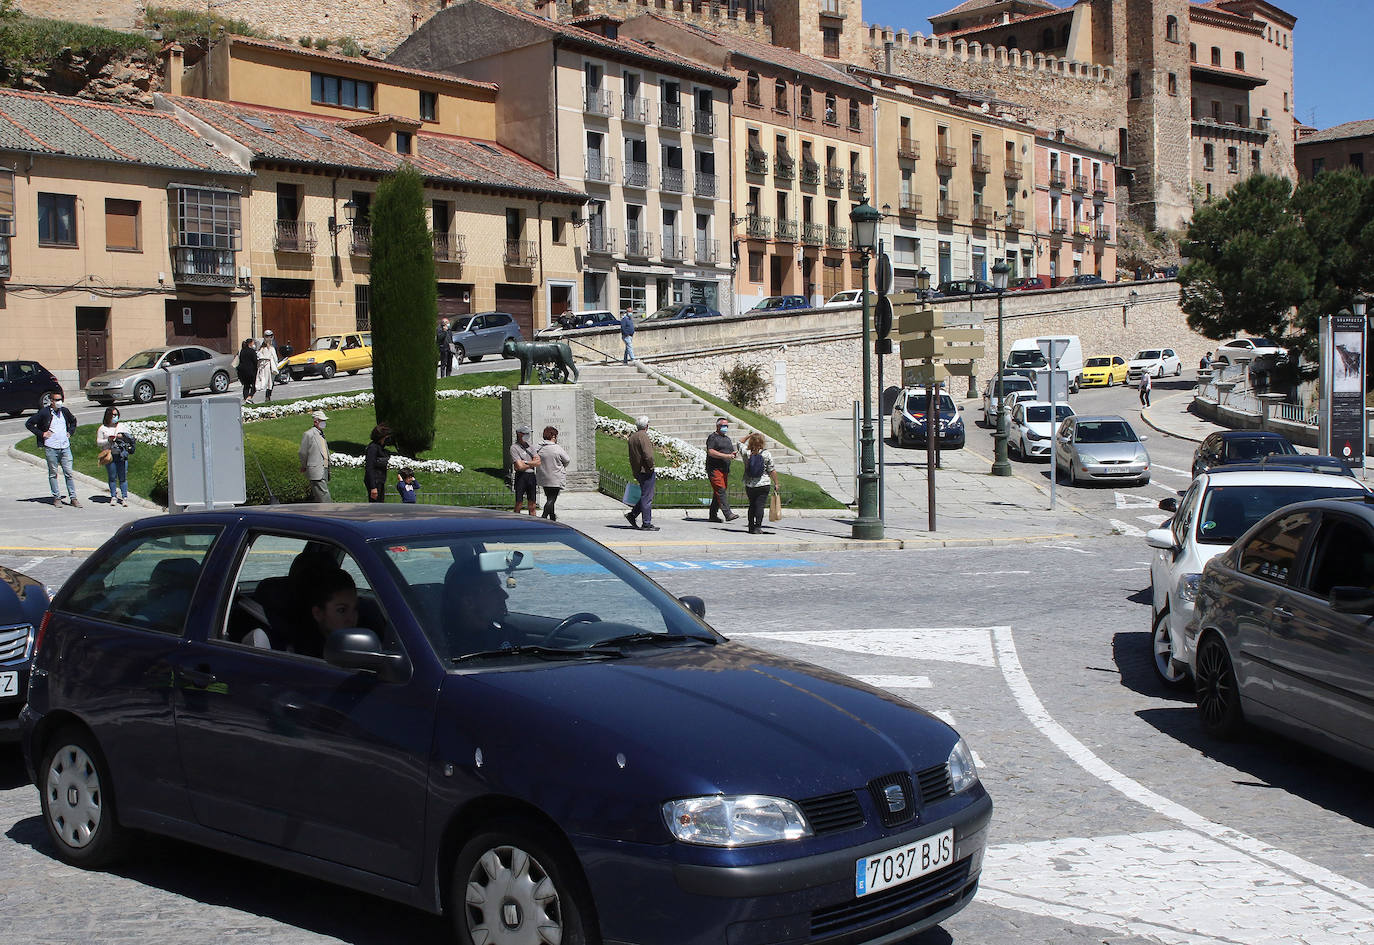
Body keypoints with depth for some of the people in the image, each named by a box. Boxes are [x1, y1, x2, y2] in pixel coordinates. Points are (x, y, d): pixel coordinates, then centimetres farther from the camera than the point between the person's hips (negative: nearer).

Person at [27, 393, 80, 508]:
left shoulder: (64, 411, 9)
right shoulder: (44, 413, -5)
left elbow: (73, 421, 30)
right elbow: (28, 423, -1)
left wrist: (70, 432, 15)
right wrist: (41, 434, -6)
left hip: (65, 447, 3)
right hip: (51, 448, -3)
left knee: (69, 473, 1)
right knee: (53, 474, 4)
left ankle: (73, 498, 4)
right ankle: (56, 498, 11)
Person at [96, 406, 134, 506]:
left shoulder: (121, 426, 14)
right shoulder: (102, 428, 6)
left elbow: (130, 437, 14)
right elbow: (98, 443, 4)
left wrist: (122, 436, -5)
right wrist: (108, 440, -11)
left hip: (122, 455, 1)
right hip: (110, 456, -1)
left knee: (123, 477, -1)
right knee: (112, 477, 2)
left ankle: (124, 497, 2)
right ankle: (113, 496, 12)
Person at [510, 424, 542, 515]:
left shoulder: (529, 445, 15)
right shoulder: (514, 447, -6)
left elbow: (539, 462, 6)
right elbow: (520, 466, -15)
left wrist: (526, 462, -8)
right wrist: (533, 463, 0)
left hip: (532, 476, 6)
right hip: (521, 477, -6)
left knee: (532, 505, 7)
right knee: (519, 504, -5)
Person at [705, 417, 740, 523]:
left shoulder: (728, 439, 23)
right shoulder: (712, 438, -3)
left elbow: (731, 452, 29)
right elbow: (710, 452, -16)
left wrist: (734, 454, 4)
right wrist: (725, 456, -20)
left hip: (725, 470, 8)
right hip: (714, 469, -8)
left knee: (718, 493, 8)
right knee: (720, 491, -15)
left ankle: (713, 515, 14)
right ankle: (728, 514, -23)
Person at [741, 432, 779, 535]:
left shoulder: (746, 453, -3)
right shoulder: (767, 454, -8)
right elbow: (772, 471, -6)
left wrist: (749, 435, 26)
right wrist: (776, 483, 3)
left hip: (749, 485, 3)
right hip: (763, 485, -3)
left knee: (752, 505, 16)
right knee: (760, 505, -2)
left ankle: (751, 526, 20)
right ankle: (757, 527, -9)